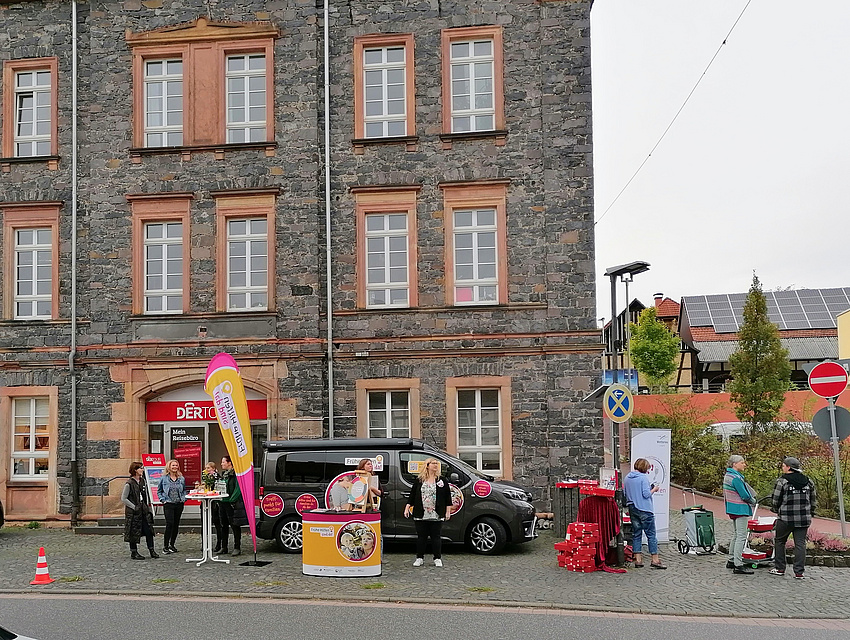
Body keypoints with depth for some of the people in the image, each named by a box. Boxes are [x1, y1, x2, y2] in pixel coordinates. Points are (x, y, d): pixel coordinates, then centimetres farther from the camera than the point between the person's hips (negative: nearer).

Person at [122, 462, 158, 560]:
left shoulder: (143, 481, 9)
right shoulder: (129, 483, -12)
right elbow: (123, 499, -13)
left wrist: (147, 506, 11)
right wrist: (134, 507, -15)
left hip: (143, 510, 6)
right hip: (133, 512, -6)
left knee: (149, 530, 2)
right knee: (134, 532, 2)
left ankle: (152, 551, 7)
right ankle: (134, 552, 12)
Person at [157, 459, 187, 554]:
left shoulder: (182, 478, 9)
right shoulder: (163, 478, 1)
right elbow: (159, 491, 9)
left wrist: (184, 499, 5)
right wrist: (163, 499, -3)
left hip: (179, 504, 4)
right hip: (168, 504, -4)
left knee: (176, 525, 6)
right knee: (170, 524, -13)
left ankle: (172, 545, 17)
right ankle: (165, 546, -7)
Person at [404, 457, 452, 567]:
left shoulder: (442, 481, 6)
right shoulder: (418, 481, 8)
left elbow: (448, 497, 7)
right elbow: (411, 496, 10)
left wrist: (448, 511, 2)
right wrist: (407, 507, 1)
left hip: (436, 516, -1)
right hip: (421, 515, 1)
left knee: (435, 536, 2)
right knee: (421, 536, 5)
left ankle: (437, 558, 11)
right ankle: (420, 558, 14)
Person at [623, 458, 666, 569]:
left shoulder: (627, 478, 8)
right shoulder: (644, 477, -12)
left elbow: (625, 494, 13)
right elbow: (646, 494, -16)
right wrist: (654, 489, 1)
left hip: (632, 509, 7)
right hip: (645, 509, -6)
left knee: (636, 534, 10)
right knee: (651, 534, -1)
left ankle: (638, 560, 9)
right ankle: (655, 560, -2)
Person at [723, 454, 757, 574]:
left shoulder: (727, 476, 11)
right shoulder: (736, 478, -20)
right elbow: (745, 495, -20)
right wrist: (753, 501, 1)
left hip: (732, 509, 10)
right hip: (740, 509, -10)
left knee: (735, 535, 19)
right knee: (741, 537, -8)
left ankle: (731, 561, 27)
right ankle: (738, 565, -8)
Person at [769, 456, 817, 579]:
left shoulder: (782, 481, -9)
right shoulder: (808, 481, 6)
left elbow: (776, 500, -5)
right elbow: (813, 499, 11)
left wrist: (777, 511, 13)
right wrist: (810, 513, 20)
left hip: (785, 518, -3)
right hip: (804, 519, 3)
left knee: (779, 541, 14)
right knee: (800, 544, 5)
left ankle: (779, 568, 17)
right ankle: (799, 572, 2)